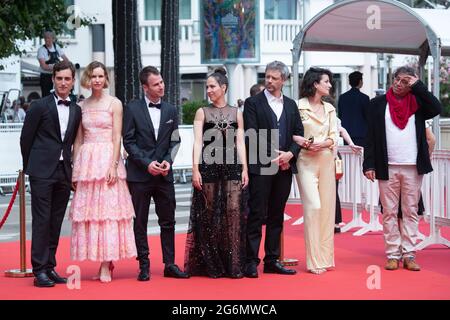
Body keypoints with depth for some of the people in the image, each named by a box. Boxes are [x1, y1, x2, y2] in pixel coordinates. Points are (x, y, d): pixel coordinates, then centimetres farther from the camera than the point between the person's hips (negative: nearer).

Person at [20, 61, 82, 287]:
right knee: (42, 220, -5)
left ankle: (50, 267, 14)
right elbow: (26, 138, 2)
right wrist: (29, 166, 6)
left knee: (56, 222, 7)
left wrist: (70, 167, 10)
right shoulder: (40, 106, -2)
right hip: (42, 172, -5)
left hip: (64, 173, 5)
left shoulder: (76, 110, 11)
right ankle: (39, 270, -2)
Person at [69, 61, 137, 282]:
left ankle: (106, 265, -5)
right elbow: (78, 140, 12)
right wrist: (75, 170, 7)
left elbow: (117, 138, -4)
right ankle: (103, 262, 7)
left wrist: (113, 165, -14)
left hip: (107, 159, -4)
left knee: (108, 208, -7)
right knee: (88, 210, 1)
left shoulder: (114, 103, 1)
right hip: (86, 161, 4)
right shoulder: (82, 106, 12)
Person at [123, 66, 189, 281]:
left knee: (168, 221, 5)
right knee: (140, 222, 3)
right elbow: (128, 142, -4)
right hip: (139, 174, -3)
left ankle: (170, 264, 12)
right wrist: (147, 163, -13)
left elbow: (175, 141, 10)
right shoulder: (132, 109, -2)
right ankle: (144, 266, 10)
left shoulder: (171, 111, 9)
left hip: (164, 174, 3)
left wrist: (168, 161, -7)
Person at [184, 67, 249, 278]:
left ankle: (234, 265, 1)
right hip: (209, 166, -1)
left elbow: (240, 142, 8)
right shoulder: (202, 112, 8)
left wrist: (245, 169, -1)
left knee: (234, 212, -4)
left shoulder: (236, 113, 12)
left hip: (232, 166, 1)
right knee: (210, 213, 0)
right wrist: (195, 169, -10)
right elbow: (197, 142, 0)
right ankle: (212, 266, 8)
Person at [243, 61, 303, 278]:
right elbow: (252, 136, -7)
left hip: (284, 167, 5)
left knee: (276, 216, 9)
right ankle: (251, 262, -2)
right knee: (256, 215, -5)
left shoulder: (291, 105, 15)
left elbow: (299, 133, 11)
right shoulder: (253, 103, 1)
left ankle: (272, 260, 15)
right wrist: (272, 157, -13)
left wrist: (290, 154, -7)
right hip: (261, 167, -5)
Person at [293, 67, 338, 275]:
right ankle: (314, 260, -5)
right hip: (306, 161, -6)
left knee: (327, 207, 4)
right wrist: (301, 141, -22)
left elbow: (334, 136, 9)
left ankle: (325, 257, 12)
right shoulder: (299, 106, -4)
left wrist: (323, 143, -10)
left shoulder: (330, 109, 13)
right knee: (313, 207, -11)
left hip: (326, 161, 6)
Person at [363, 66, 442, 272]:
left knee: (411, 212, 4)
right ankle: (393, 255, 7)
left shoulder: (417, 102, 7)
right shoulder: (378, 103, 6)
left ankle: (409, 255, 7)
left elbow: (436, 108, -13)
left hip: (413, 167, 1)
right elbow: (371, 136, 3)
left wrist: (417, 85, -8)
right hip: (387, 167, 0)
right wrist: (369, 164, -5)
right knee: (389, 212, 3)